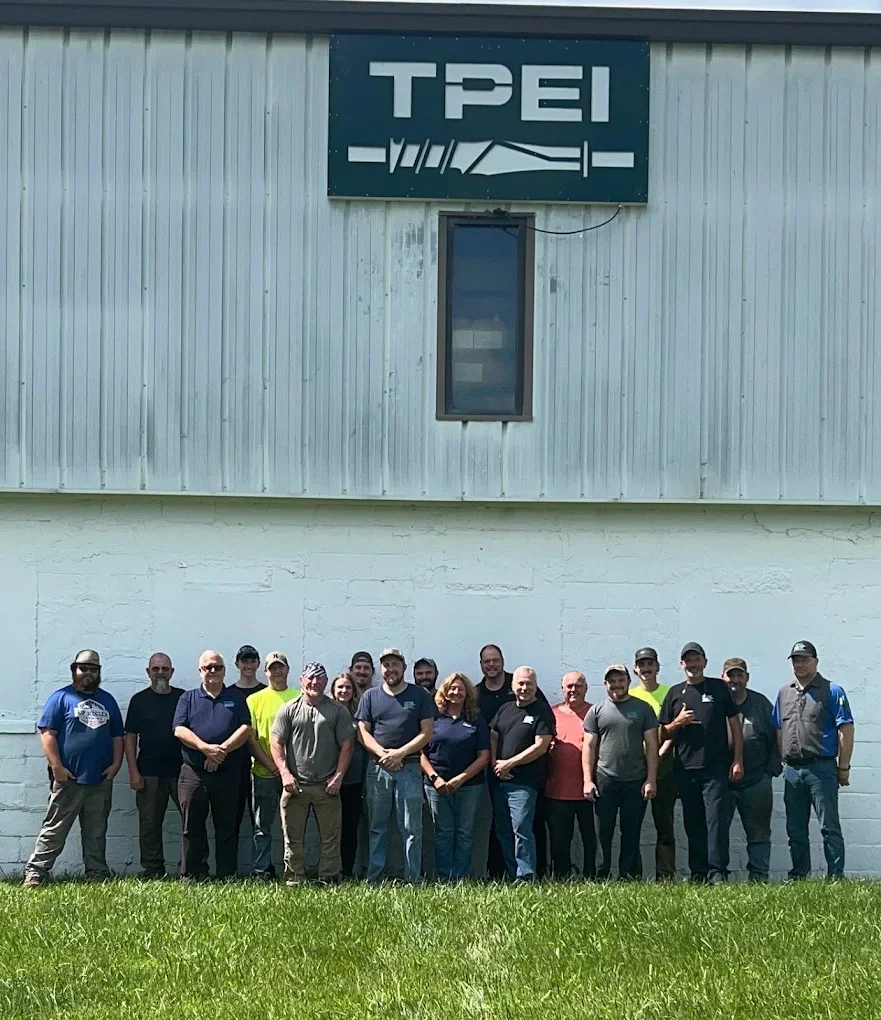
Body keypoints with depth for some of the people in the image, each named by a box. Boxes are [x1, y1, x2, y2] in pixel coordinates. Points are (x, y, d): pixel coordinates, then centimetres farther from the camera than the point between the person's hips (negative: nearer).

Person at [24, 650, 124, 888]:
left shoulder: (108, 701, 15)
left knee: (96, 832, 10)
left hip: (101, 780, 5)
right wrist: (57, 767, -14)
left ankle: (97, 874, 16)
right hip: (68, 779, -5)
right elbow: (47, 734, -8)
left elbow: (117, 736, 17)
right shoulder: (61, 698, -1)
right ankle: (35, 872, -1)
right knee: (54, 829, -4)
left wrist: (115, 764, 3)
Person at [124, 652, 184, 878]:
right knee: (149, 824, 3)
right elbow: (130, 737, 5)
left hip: (181, 771, 0)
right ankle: (152, 872, 10)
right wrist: (133, 771, -4)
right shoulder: (140, 700, 7)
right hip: (149, 773, 0)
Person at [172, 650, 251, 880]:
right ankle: (190, 876, 8)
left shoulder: (235, 698, 11)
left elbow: (246, 728, 0)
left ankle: (227, 877, 9)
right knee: (192, 828, 3)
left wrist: (222, 749, -13)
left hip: (228, 773, 0)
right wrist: (205, 747, -17)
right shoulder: (188, 698, 10)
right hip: (193, 773, 0)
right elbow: (179, 730, -3)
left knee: (226, 828, 4)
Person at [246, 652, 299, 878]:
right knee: (262, 827, 3)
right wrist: (271, 765, -8)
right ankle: (260, 872, 7)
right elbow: (250, 739, 3)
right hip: (263, 773, 0)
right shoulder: (255, 700, 6)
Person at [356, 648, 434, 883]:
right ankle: (373, 880, 9)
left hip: (409, 768, -2)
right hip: (377, 768, 2)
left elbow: (426, 732, 0)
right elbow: (363, 732, 4)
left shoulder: (420, 695, 5)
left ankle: (413, 880, -1)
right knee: (377, 828, 6)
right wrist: (383, 754, -12)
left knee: (411, 828, -2)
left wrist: (400, 753, -12)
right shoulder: (370, 696, 10)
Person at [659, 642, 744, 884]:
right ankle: (698, 874, 10)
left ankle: (717, 873, -12)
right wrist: (678, 723, -6)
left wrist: (738, 760, 0)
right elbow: (663, 734, 16)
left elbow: (735, 724, 8)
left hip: (715, 767, -3)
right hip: (685, 769, 3)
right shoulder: (675, 693, 13)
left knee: (716, 818, -11)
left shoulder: (718, 688, 8)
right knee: (693, 823, 6)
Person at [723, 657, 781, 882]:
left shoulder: (761, 704, 8)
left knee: (759, 834, 6)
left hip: (757, 782, 2)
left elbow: (775, 739, 11)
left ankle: (759, 877, 12)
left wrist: (771, 770, 2)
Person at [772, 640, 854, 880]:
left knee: (829, 827, -5)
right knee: (795, 829, 10)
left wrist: (843, 767, -9)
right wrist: (783, 761, 11)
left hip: (821, 768, -6)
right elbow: (779, 731, 19)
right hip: (792, 770, 6)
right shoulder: (784, 693, 15)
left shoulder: (832, 691, -3)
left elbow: (846, 731, -6)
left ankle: (836, 876, -3)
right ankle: (798, 876, 17)